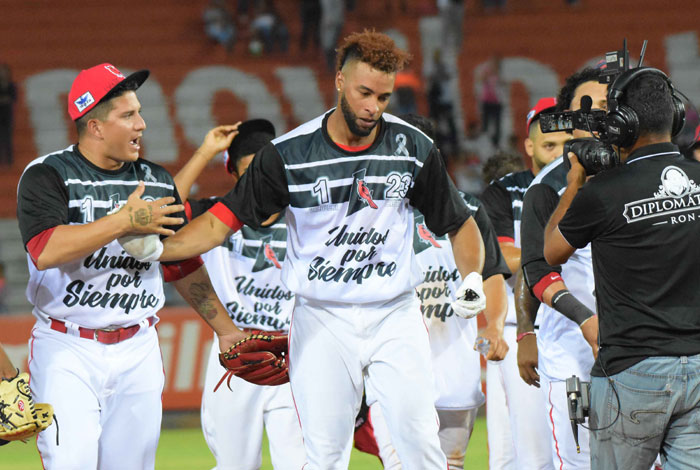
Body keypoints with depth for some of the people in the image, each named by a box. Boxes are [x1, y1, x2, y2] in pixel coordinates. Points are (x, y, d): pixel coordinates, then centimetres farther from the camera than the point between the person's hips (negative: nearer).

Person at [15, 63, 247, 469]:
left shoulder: (157, 183, 10)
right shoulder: (48, 176, -6)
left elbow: (184, 265, 20)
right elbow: (45, 250, -23)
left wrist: (225, 329, 17)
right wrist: (124, 221, -22)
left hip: (138, 351, 5)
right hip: (67, 349, -5)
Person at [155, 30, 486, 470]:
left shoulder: (414, 149, -2)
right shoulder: (289, 153, -7)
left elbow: (459, 222, 11)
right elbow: (223, 219, -6)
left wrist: (472, 277, -5)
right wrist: (156, 248, -20)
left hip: (396, 317, 1)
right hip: (322, 320, -1)